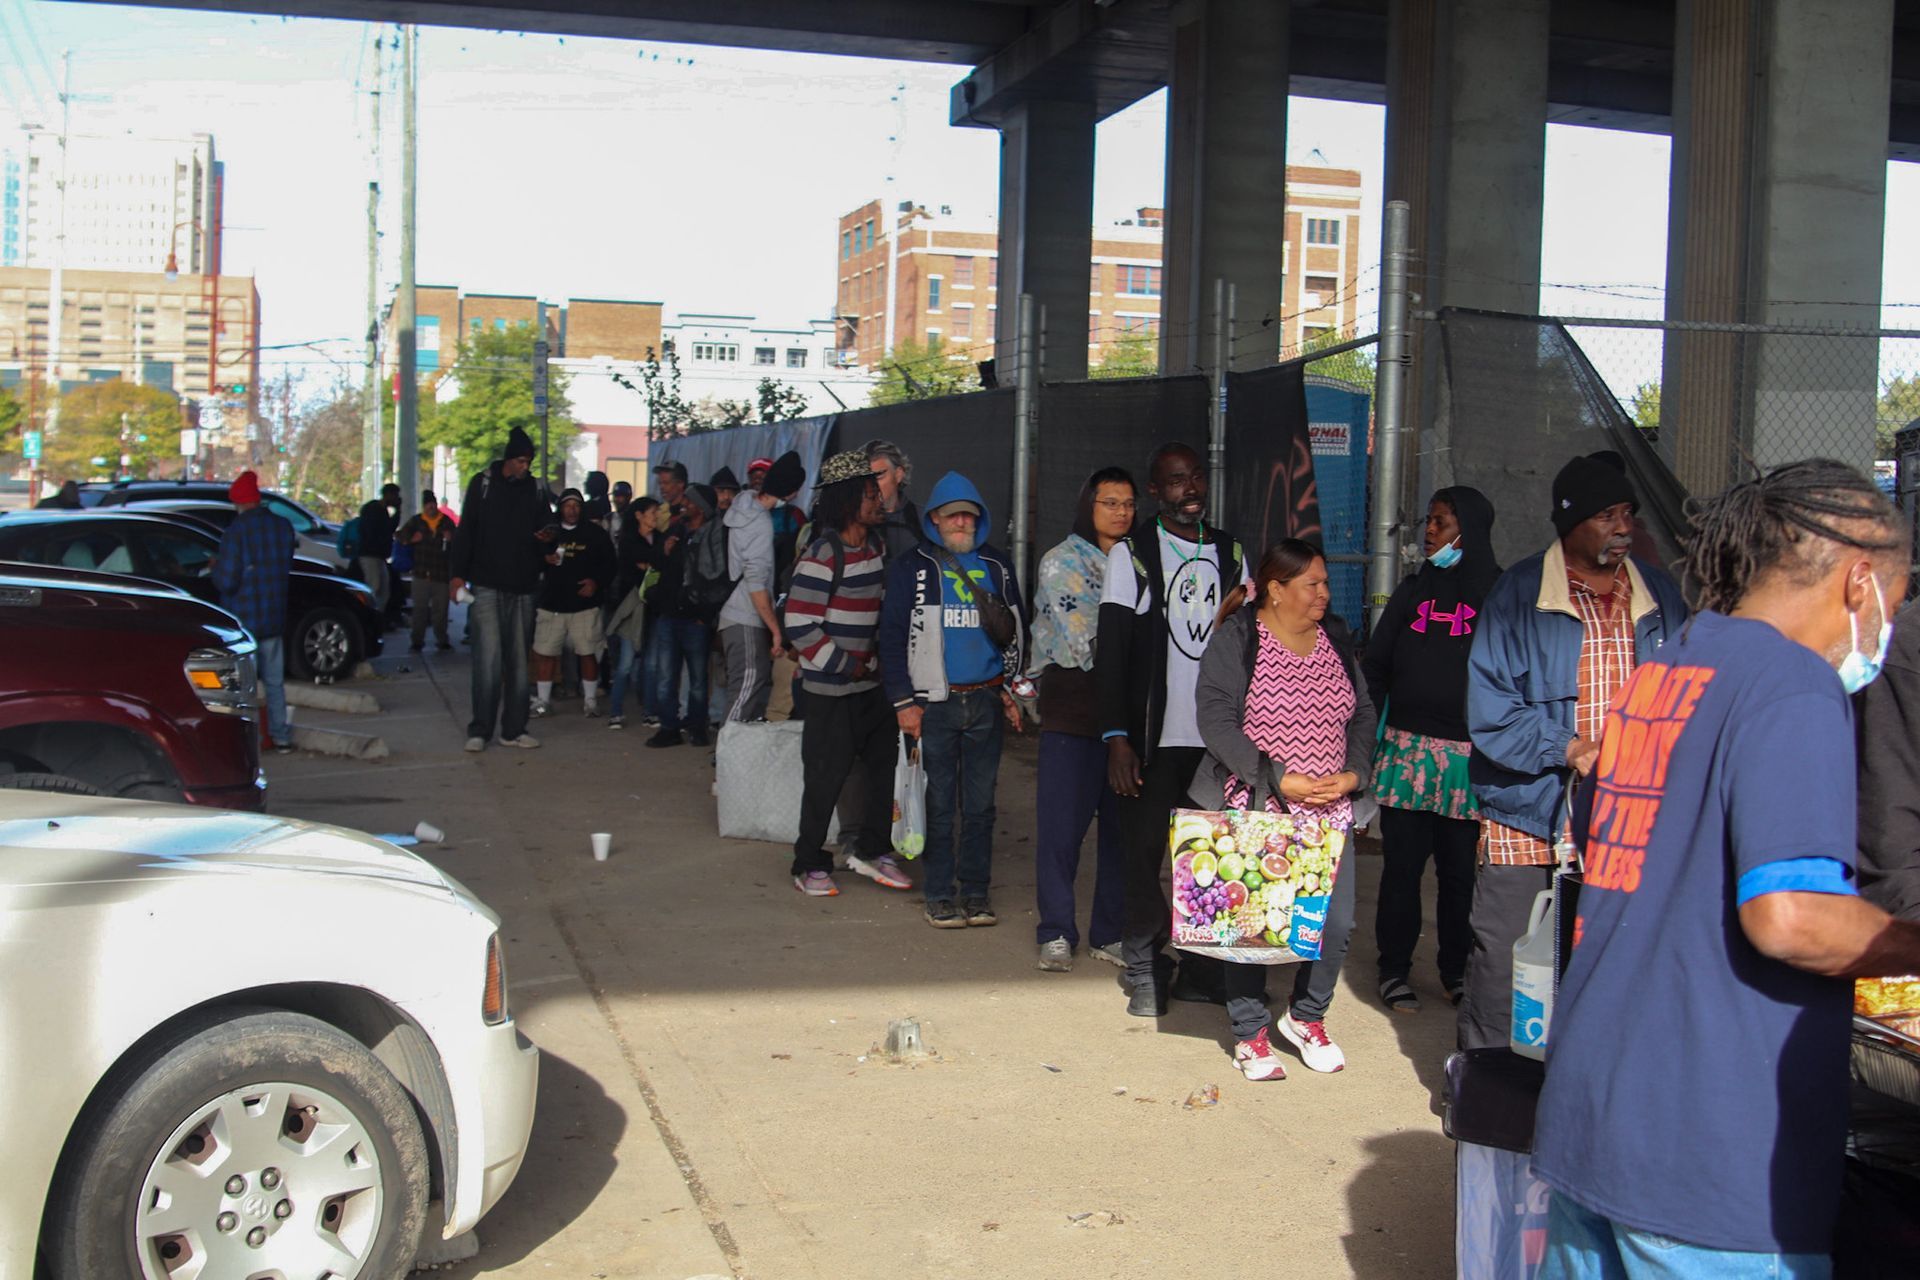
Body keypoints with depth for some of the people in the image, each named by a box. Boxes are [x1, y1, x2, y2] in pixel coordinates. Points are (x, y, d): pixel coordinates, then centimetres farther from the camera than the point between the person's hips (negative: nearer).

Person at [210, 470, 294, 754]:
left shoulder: (236, 532, -17)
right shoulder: (283, 527, 1)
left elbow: (226, 582, -18)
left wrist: (216, 566, 2)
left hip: (242, 620, -5)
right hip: (274, 618, 5)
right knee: (275, 681, 14)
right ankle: (280, 736, 17)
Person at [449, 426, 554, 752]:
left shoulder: (535, 491, 10)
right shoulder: (482, 484, 2)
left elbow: (545, 528, 19)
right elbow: (465, 530, 1)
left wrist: (547, 537, -6)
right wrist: (457, 573, -7)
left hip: (522, 588, 4)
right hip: (487, 586, -4)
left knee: (518, 660, 6)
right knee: (489, 658, -11)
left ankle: (514, 729, 12)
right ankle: (479, 729, -4)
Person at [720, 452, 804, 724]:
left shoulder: (744, 505, 9)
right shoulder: (761, 523, -18)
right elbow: (756, 583, -21)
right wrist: (776, 629, -18)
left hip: (736, 616, 9)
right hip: (746, 622, -9)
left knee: (760, 684, 12)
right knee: (748, 688, -9)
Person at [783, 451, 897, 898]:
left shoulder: (875, 548, 9)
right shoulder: (822, 556, -16)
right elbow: (799, 626, -19)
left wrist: (879, 655, 12)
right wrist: (846, 665, -15)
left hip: (873, 682, 8)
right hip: (832, 690, -7)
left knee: (885, 763, 10)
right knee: (826, 777, 0)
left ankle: (873, 849, 24)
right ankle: (810, 865, 13)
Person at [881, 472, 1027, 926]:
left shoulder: (998, 567, 12)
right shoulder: (912, 568, 2)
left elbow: (1017, 633, 18)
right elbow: (892, 637, 0)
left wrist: (1012, 690, 10)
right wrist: (904, 701, -6)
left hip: (986, 701, 3)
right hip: (934, 702, -2)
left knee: (980, 802, 6)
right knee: (940, 803, 2)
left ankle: (976, 891, 15)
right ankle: (940, 895, 10)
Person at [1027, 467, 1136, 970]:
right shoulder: (1061, 562, 2)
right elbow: (1083, 639, -7)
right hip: (1074, 707, -4)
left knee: (1124, 823, 5)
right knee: (1063, 821, -4)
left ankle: (1111, 932, 13)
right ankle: (1056, 933, 5)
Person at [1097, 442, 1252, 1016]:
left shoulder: (1230, 553, 12)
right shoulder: (1131, 553, 0)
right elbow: (1111, 650, -4)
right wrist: (1117, 737, -13)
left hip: (1219, 735, 3)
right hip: (1155, 736, -3)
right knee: (1144, 851, 0)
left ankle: (1201, 968, 17)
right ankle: (1145, 971, 12)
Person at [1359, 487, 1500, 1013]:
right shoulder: (1416, 588, 12)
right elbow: (1374, 664, 14)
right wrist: (1374, 733, 5)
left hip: (1471, 755, -2)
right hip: (1407, 750, 2)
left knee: (1461, 870, 3)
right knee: (1402, 865, 5)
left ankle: (1457, 970, 18)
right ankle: (1394, 970, 15)